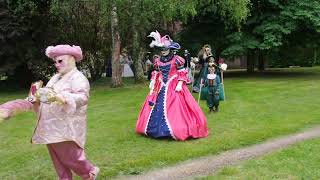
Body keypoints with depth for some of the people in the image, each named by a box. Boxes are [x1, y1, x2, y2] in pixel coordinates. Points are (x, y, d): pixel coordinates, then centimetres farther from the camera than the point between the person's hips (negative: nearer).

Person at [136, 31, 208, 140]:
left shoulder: (176, 60, -6)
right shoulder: (158, 61, 8)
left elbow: (182, 73, -5)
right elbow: (155, 75, 16)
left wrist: (180, 84, -14)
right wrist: (152, 84, 8)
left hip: (174, 88, -5)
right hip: (161, 88, 5)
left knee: (174, 109, -9)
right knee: (158, 109, 5)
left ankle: (179, 130, -1)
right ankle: (159, 129, 17)